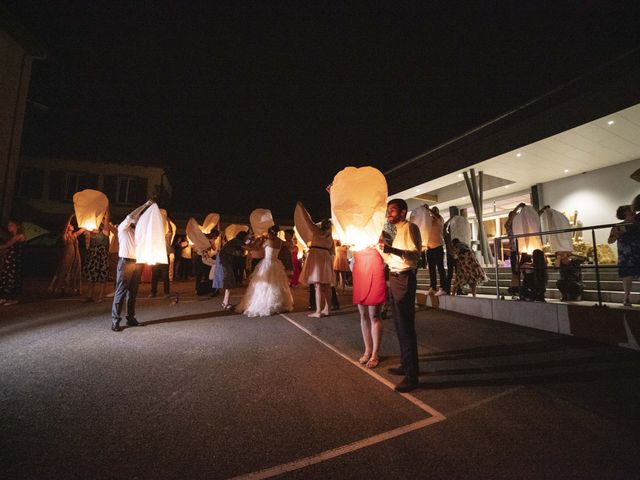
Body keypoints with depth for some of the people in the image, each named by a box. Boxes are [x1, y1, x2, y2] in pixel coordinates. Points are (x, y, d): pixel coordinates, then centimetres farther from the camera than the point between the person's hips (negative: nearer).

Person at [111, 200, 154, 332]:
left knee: (133, 292, 8)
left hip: (137, 262, 6)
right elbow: (130, 217, -14)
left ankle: (131, 318, 13)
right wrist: (145, 205, -12)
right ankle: (115, 320, -2)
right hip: (126, 262, -6)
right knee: (121, 291, -6)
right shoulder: (123, 228, 2)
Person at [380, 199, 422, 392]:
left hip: (404, 279, -9)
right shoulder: (396, 230, 17)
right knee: (399, 325, 16)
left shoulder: (409, 227, -9)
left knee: (406, 327, -5)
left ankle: (412, 375, 5)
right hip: (394, 278, 10)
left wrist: (391, 249, -33)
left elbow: (415, 254, -23)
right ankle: (405, 365, 30)